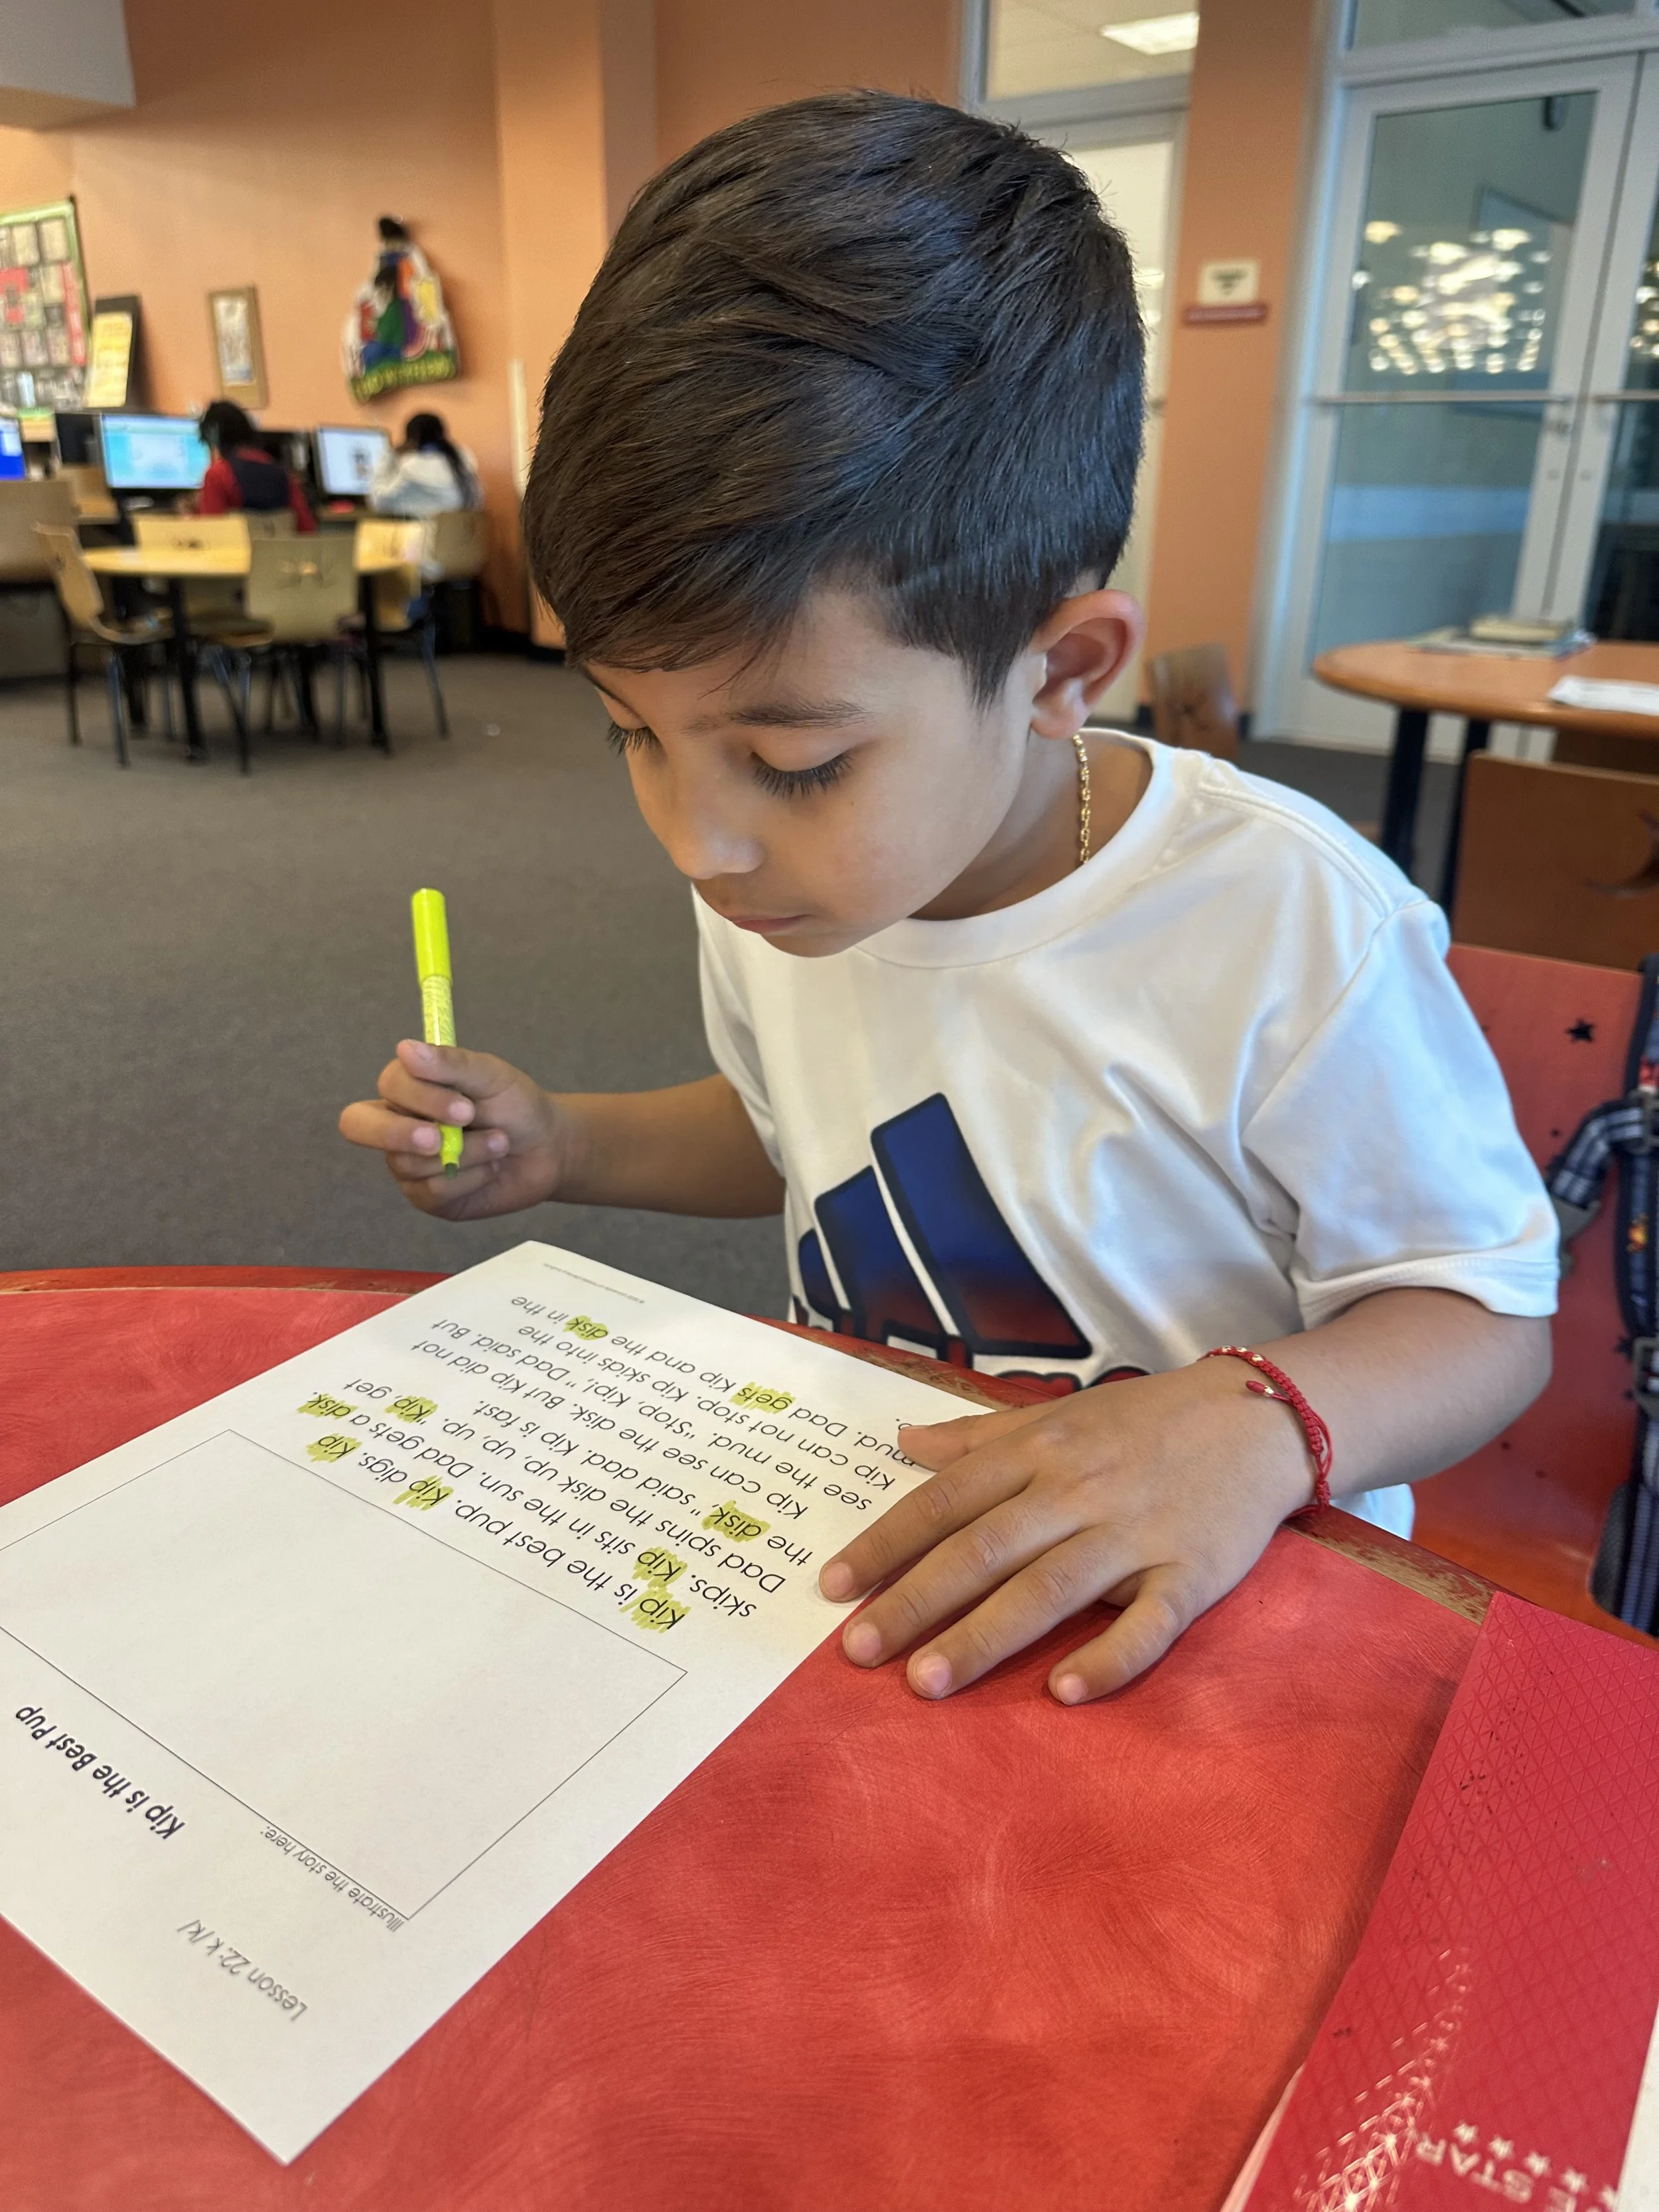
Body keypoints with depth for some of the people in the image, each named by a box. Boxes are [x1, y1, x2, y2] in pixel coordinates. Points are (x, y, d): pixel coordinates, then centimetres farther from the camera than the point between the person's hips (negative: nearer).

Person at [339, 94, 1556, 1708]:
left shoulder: (1285, 927, -22)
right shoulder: (772, 877, -4)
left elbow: (1485, 1309, -11)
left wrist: (1258, 1420, -30)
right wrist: (560, 1148, 0)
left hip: (1199, 1599, -2)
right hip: (860, 1564, 3)